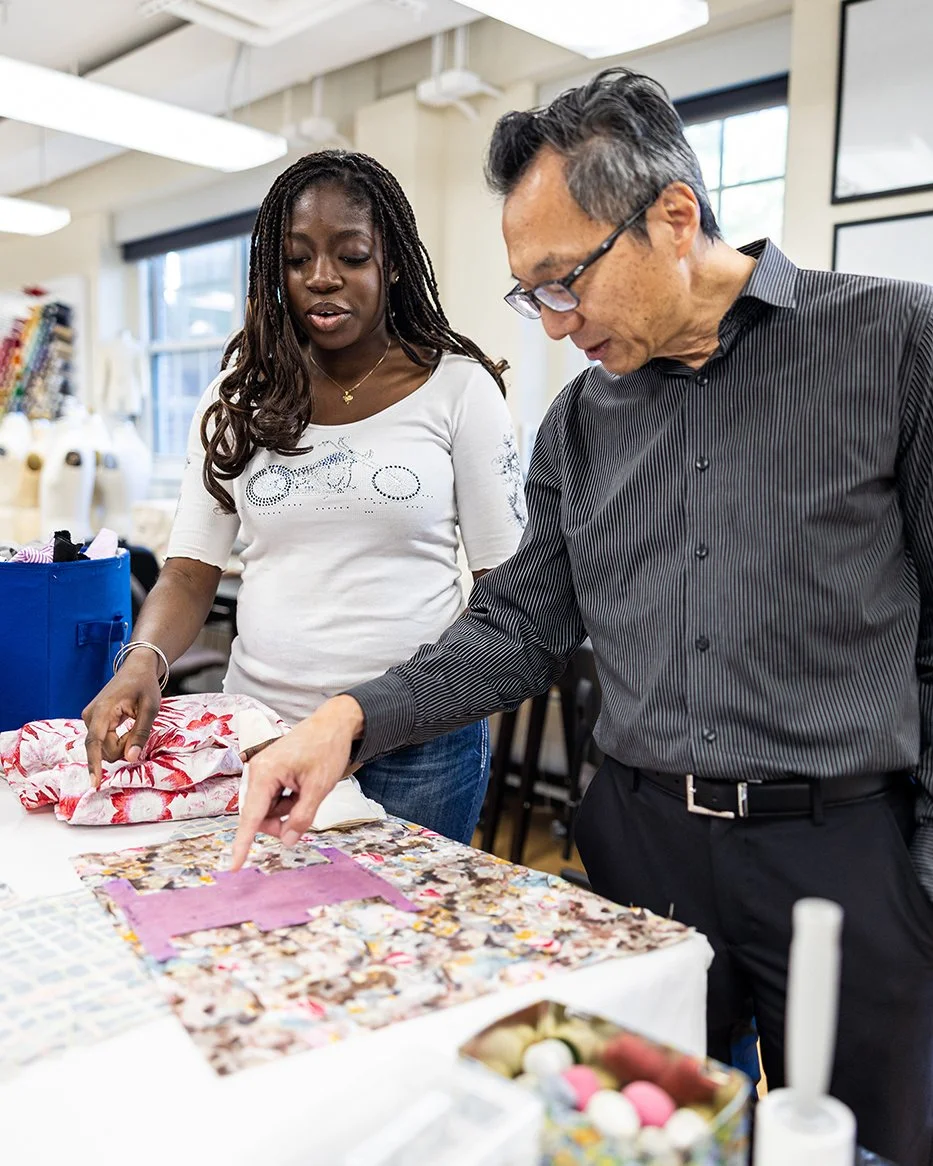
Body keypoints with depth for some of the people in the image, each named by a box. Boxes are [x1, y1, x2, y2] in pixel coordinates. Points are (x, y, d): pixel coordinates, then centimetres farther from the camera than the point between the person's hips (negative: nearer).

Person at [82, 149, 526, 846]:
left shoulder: (458, 385, -3)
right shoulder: (241, 395, 5)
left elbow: (508, 578, -1)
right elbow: (193, 569, 3)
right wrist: (145, 660, -17)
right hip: (262, 723, 3)